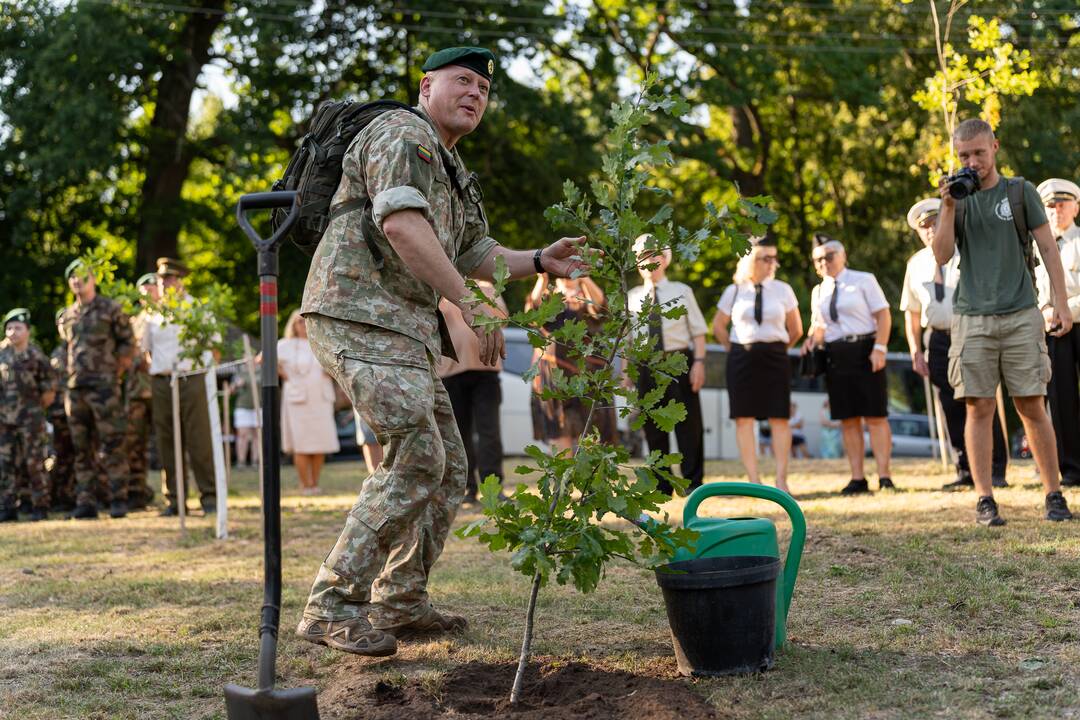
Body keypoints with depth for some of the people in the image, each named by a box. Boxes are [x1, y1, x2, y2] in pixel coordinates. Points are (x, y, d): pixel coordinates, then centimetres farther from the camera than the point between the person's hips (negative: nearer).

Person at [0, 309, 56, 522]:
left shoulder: (36, 356, -6)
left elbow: (49, 392, -2)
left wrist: (34, 408, 3)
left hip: (30, 418, -4)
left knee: (34, 463, -2)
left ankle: (40, 507, 5)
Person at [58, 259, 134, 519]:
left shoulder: (111, 309, 1)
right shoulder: (66, 316, 15)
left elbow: (128, 343, 2)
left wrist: (114, 370, -3)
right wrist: (73, 371, 14)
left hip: (104, 386, -5)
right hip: (75, 388, 5)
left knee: (112, 445, -7)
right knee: (82, 449, 6)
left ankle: (118, 500, -3)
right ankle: (85, 502, 10)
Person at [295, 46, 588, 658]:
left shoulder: (456, 176, 25)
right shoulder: (403, 133, -6)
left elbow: (478, 256, 30)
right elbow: (399, 222, -22)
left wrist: (541, 261, 12)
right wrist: (470, 303, -24)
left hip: (404, 329, 10)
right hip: (361, 313, -10)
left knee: (447, 469, 11)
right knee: (416, 458, -19)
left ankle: (401, 603, 19)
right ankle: (332, 607, -16)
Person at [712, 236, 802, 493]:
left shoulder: (783, 290, 5)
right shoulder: (734, 291, 5)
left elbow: (796, 329, 13)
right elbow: (718, 326, 16)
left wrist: (780, 349, 10)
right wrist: (734, 351, 10)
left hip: (775, 357, 0)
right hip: (742, 358, 0)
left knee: (779, 418, -3)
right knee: (744, 419, -2)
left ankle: (781, 479, 2)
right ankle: (753, 480, 4)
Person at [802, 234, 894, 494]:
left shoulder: (863, 280, 2)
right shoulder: (818, 292, 15)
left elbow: (883, 316, -2)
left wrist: (879, 348, -14)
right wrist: (812, 339, 0)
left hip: (864, 352, -4)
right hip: (835, 356, 4)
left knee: (875, 416, -5)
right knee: (847, 419, 3)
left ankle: (884, 477, -3)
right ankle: (857, 478, 7)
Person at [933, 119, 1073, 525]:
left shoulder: (1020, 192, 6)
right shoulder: (957, 198, 11)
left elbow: (1048, 249, 5)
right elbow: (942, 255, 1)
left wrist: (1061, 304, -2)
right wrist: (948, 208, -10)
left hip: (1020, 316, -1)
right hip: (972, 318, 1)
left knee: (1031, 407, 0)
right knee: (979, 408, -1)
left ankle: (1054, 494, 8)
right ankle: (985, 500, 2)